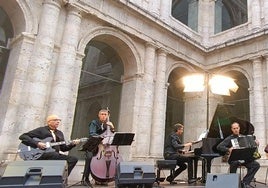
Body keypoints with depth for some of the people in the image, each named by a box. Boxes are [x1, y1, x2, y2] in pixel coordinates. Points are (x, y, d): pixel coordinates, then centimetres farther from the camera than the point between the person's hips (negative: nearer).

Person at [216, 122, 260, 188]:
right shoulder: (229, 139, 0)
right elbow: (219, 147, -11)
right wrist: (228, 149, -25)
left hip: (244, 159, 5)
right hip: (234, 159, -5)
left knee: (256, 165, -17)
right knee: (234, 163, -37)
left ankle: (245, 182, -9)